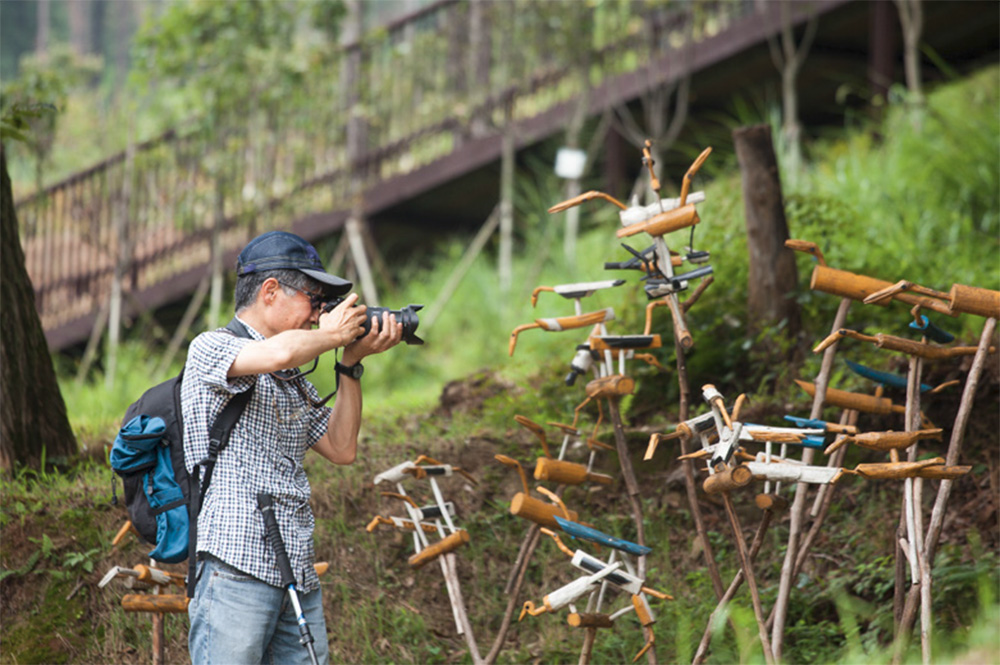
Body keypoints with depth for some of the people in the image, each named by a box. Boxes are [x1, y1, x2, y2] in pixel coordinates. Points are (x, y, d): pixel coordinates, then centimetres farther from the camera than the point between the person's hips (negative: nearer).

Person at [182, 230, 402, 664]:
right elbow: (277, 353, -23)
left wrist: (352, 363, 14)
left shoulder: (294, 380, 22)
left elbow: (341, 449, 20)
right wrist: (332, 333, -4)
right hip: (235, 567, -8)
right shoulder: (211, 349, -3)